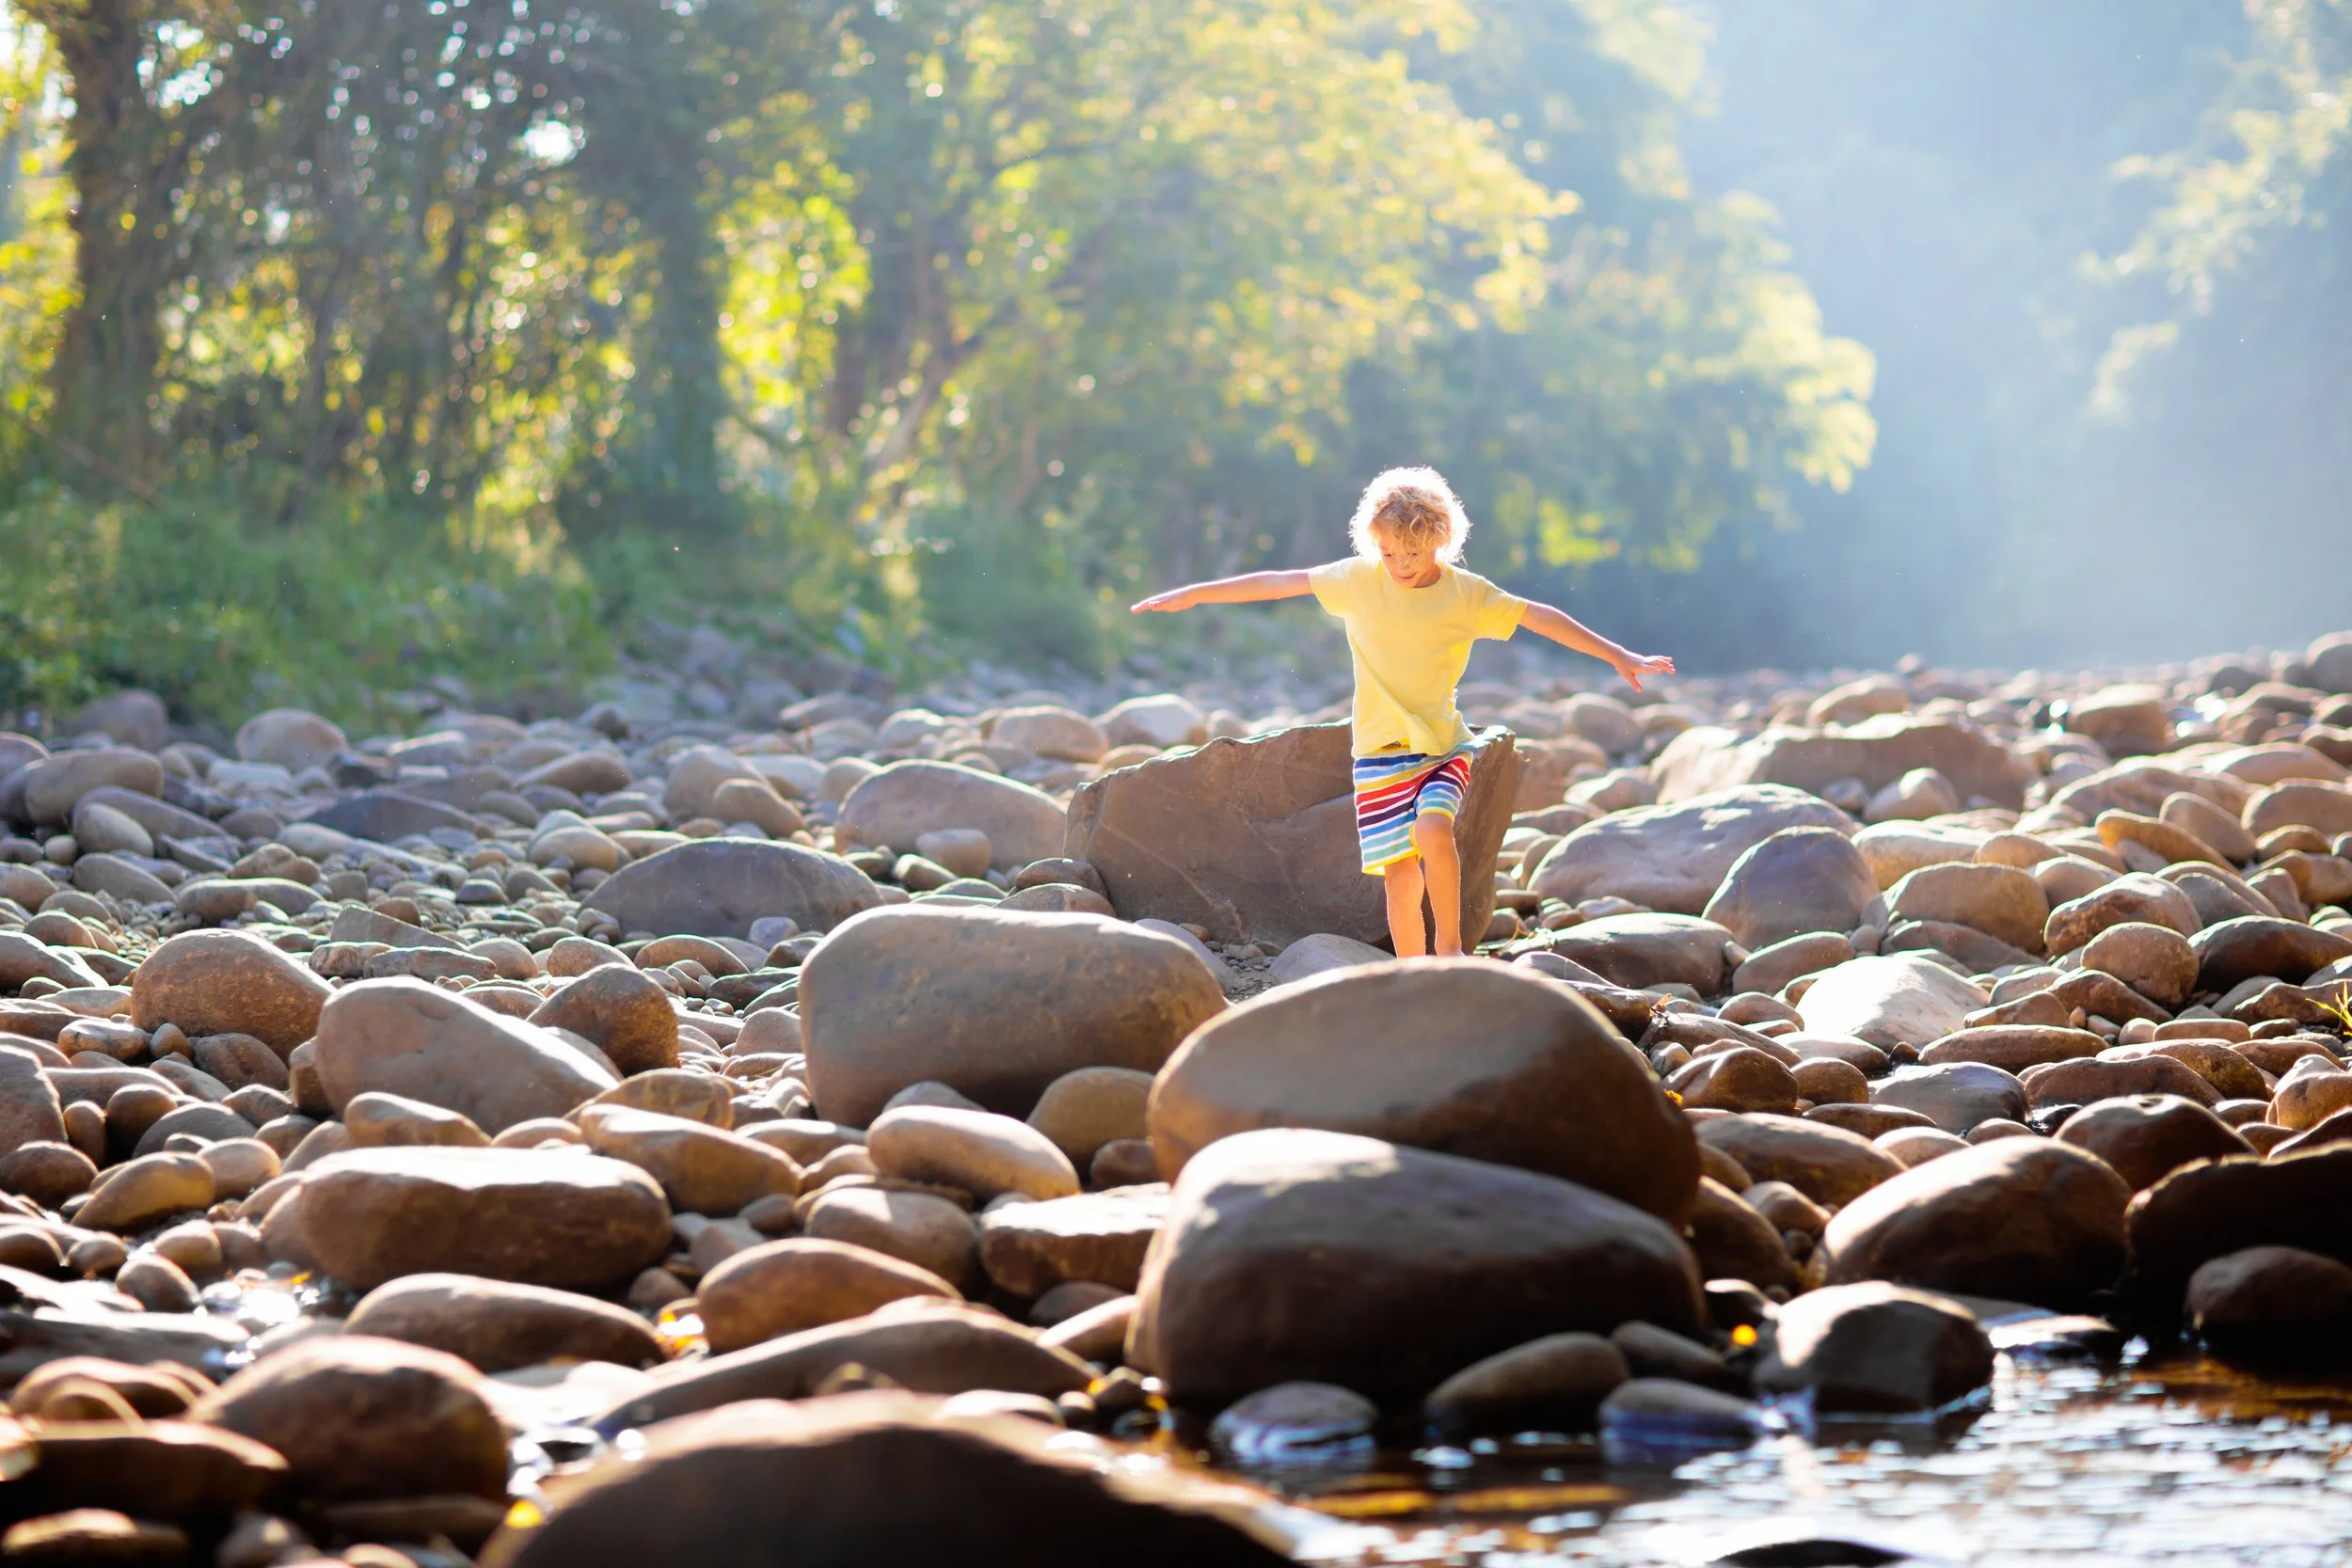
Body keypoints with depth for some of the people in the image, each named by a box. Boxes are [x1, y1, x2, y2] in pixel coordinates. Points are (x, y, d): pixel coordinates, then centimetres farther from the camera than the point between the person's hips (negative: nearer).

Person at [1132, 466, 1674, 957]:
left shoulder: (1467, 594, -3)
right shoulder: (1359, 579, 0)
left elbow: (1541, 617, -1)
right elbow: (1277, 583, 5)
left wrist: (1618, 657, -4)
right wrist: (1193, 595, 8)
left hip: (1443, 745, -1)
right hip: (1381, 753, 1)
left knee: (1433, 828, -28)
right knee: (1400, 873, -3)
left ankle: (1449, 947, -11)